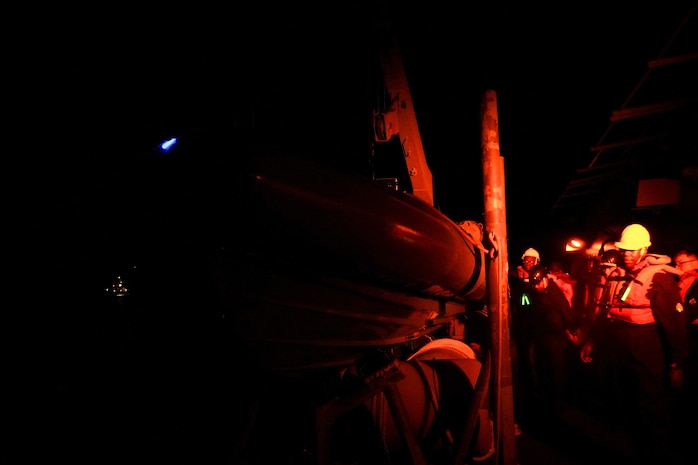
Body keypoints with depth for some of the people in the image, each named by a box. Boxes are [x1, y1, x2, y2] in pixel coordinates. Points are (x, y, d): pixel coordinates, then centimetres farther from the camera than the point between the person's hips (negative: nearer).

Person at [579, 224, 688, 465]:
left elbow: (674, 322, -15)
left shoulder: (659, 277, -12)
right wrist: (591, 340, 14)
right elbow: (607, 311, 16)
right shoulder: (619, 276, 9)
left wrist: (677, 364, -16)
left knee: (653, 418, 1)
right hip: (620, 357, 7)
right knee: (631, 413, 17)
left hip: (647, 361, -7)